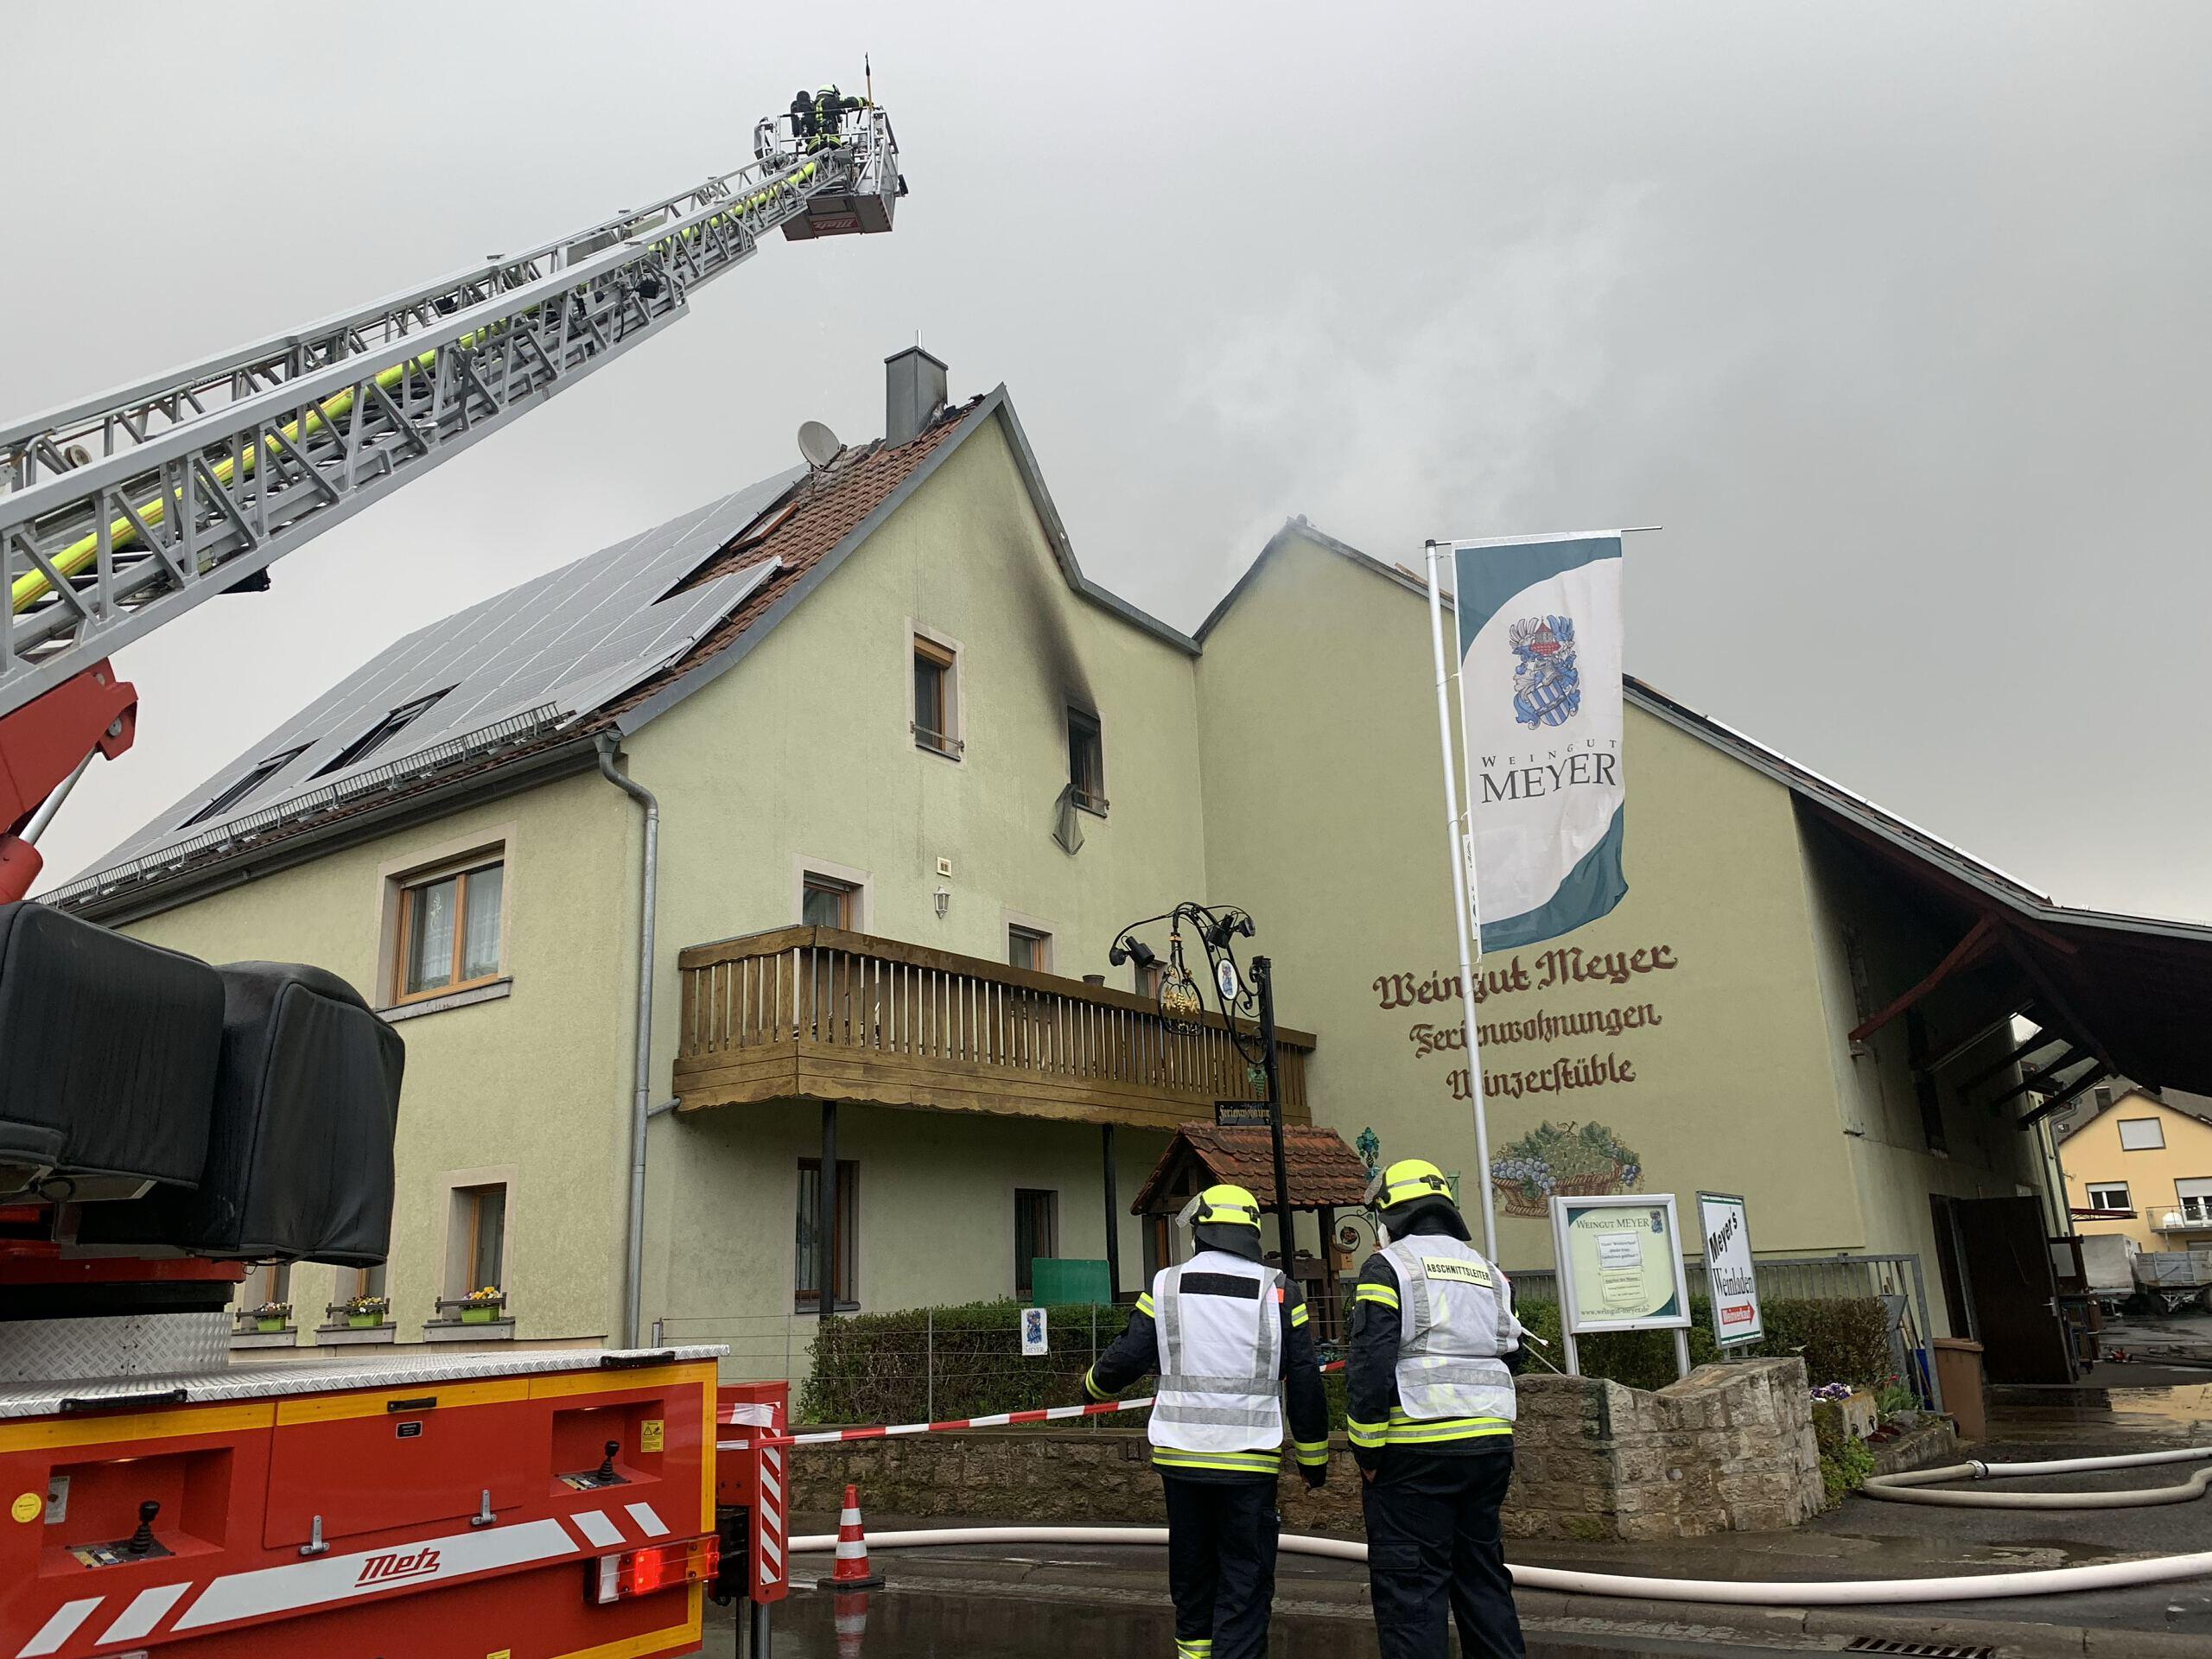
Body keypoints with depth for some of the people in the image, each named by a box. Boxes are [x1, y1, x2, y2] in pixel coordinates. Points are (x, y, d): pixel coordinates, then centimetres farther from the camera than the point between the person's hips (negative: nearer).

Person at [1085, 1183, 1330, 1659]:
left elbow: (1125, 1359, 2)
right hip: (1249, 1462, -2)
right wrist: (1313, 1456, 11)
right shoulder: (1277, 1291, -2)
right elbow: (1305, 1382, -1)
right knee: (1246, 1578, 4)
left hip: (1180, 1455, 2)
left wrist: (1096, 1385, 24)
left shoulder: (1165, 1286, 1)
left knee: (1191, 1568, 20)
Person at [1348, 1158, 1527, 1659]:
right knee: (1483, 1576, 18)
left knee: (1410, 1586, 0)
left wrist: (1368, 1453, -8)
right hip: (1490, 1446, 7)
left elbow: (1369, 1366, -13)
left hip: (1416, 1451, -7)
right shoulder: (1489, 1272, 17)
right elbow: (1510, 1359, 19)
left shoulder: (1388, 1267, -6)